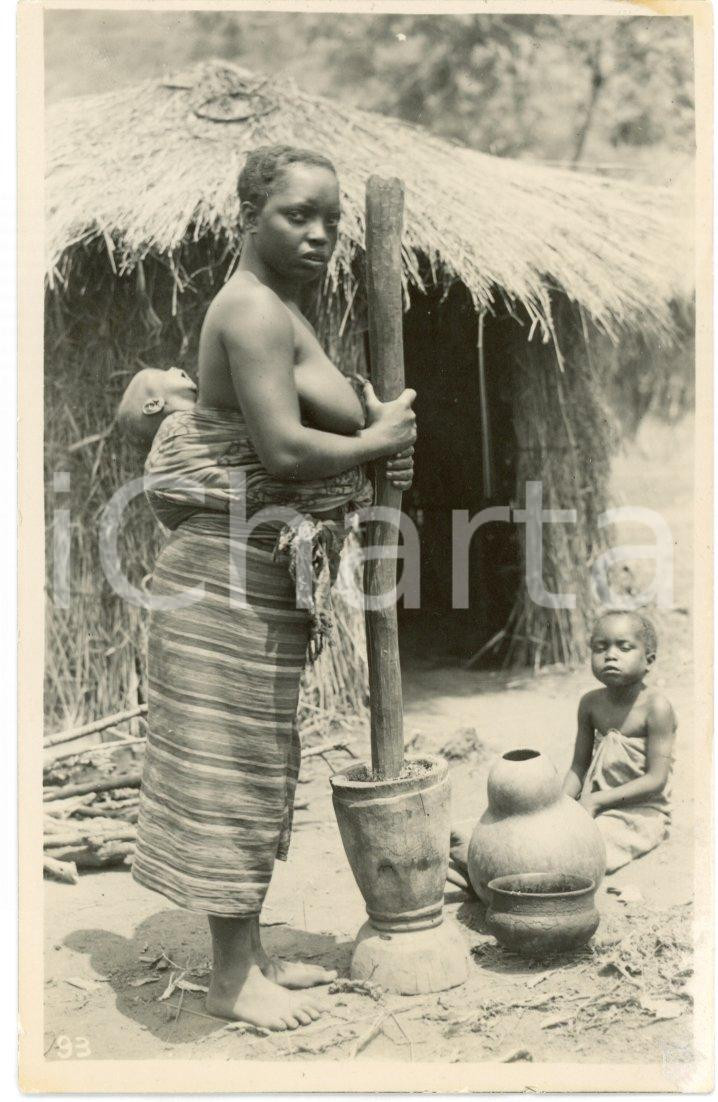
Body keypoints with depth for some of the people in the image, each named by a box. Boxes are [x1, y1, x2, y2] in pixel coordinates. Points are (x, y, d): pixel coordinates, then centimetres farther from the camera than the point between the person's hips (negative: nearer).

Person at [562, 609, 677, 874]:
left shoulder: (655, 706, -16)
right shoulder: (591, 703, 3)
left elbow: (656, 779, -18)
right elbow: (579, 766, 8)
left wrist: (597, 800, -19)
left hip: (641, 813, -6)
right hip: (597, 805, 7)